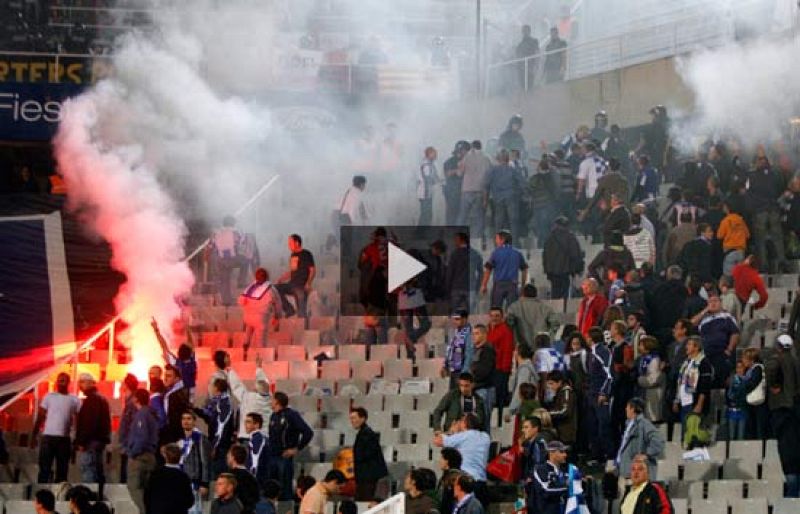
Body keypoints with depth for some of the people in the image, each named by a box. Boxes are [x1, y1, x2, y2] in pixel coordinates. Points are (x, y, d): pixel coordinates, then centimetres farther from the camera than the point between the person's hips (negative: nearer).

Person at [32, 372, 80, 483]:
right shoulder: (49, 397, 7)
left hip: (64, 438, 0)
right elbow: (40, 417, 6)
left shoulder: (74, 400, 6)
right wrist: (34, 435, 0)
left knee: (62, 469, 5)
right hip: (48, 436, 0)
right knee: (44, 468, -3)